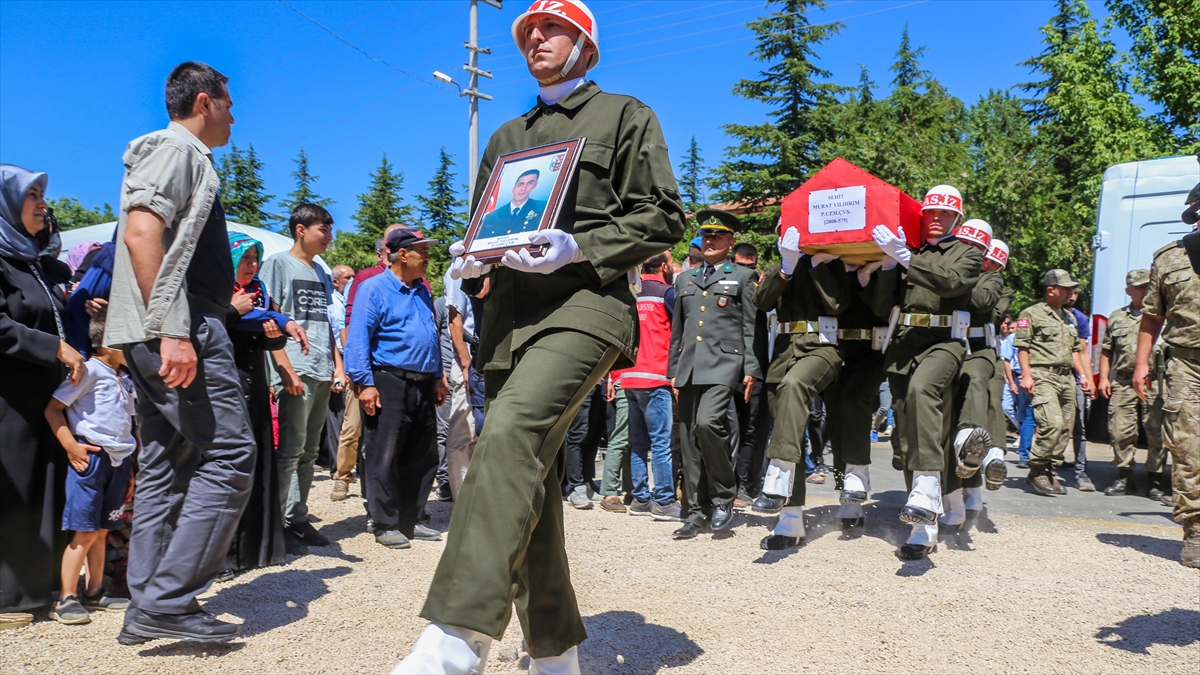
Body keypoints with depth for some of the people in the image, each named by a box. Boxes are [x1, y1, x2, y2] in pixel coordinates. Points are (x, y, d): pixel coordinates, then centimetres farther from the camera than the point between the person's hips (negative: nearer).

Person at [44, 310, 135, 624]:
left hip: (119, 460, 7)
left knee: (102, 530, 13)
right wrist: (71, 445, -17)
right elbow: (53, 409, -10)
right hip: (91, 457, -7)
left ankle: (95, 592, 22)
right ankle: (67, 598, 4)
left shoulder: (126, 380, 15)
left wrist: (130, 467, 18)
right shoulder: (90, 371, -8)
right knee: (84, 532, -5)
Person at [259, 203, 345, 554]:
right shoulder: (278, 264, -1)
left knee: (309, 452, 10)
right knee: (290, 450, -6)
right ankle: (277, 523, 3)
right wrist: (286, 369, -14)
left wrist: (338, 365, 11)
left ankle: (297, 518, 18)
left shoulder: (322, 273, 20)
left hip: (323, 375, 7)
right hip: (297, 373, -7)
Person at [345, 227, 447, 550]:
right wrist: (365, 383, -18)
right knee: (385, 459, -2)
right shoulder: (374, 288, -5)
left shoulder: (422, 291, 16)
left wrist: (438, 377, 17)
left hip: (423, 386, 7)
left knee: (423, 457, 11)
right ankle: (385, 525, 9)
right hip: (389, 383, -7)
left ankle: (410, 520, 22)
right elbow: (358, 339, -11)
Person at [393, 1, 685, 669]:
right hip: (511, 313, 7)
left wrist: (579, 248, -13)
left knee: (512, 429, -31)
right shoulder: (508, 137, 29)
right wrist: (473, 258, 6)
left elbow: (664, 215, 2)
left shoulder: (625, 115, 12)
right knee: (529, 480, 4)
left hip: (586, 301, -6)